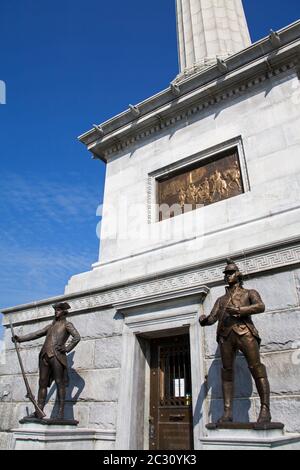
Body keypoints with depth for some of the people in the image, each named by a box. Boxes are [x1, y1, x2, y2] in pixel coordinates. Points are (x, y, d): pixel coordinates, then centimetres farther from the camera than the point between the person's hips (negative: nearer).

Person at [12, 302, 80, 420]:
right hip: (44, 356, 6)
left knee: (59, 383, -5)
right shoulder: (51, 326, 25)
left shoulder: (67, 325, 7)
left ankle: (61, 412, -3)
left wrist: (67, 348, -10)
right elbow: (35, 335, 21)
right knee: (42, 383, 4)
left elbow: (77, 337, -6)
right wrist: (20, 338, 11)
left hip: (57, 356, -6)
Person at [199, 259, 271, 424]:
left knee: (256, 367, -12)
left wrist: (238, 310, -14)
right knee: (227, 372, -2)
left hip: (244, 332, -3)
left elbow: (260, 306, -2)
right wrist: (204, 320, -6)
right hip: (226, 335, 4)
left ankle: (265, 410, -9)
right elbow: (212, 318, 17)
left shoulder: (249, 293, 19)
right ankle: (227, 412, -2)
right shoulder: (221, 299, 29)